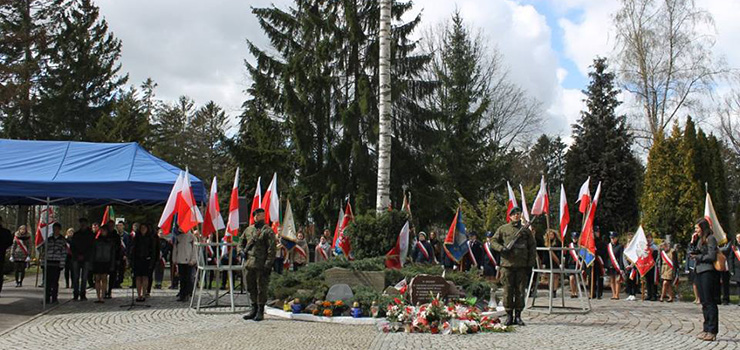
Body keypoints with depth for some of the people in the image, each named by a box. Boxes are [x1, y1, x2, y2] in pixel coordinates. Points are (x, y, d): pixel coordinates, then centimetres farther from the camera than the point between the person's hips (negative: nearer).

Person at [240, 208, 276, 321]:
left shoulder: (267, 231, -6)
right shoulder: (248, 230, 14)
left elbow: (272, 249, -10)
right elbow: (242, 243, 28)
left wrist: (268, 264, -16)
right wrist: (242, 251, 7)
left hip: (261, 265, -6)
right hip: (250, 264, 7)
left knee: (261, 288, -1)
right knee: (251, 287, 13)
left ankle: (260, 312, 6)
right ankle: (254, 309, 25)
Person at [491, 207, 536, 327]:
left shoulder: (526, 230, 10)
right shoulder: (503, 229, 9)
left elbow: (532, 247, 10)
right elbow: (493, 241, 10)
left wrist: (530, 264, 2)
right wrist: (502, 248, -11)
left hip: (522, 265, 1)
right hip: (507, 264, -1)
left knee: (520, 291, 2)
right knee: (508, 291, 0)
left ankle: (518, 316, 10)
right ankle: (509, 316, 8)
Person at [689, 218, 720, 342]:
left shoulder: (710, 238, -8)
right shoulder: (700, 239, 17)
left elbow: (712, 256, -14)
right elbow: (694, 254, 17)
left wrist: (698, 257, -6)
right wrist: (693, 243, 7)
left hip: (708, 272, -9)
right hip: (700, 271, 9)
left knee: (710, 302, -8)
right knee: (704, 302, 11)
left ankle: (712, 331, -7)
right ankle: (707, 329, 17)